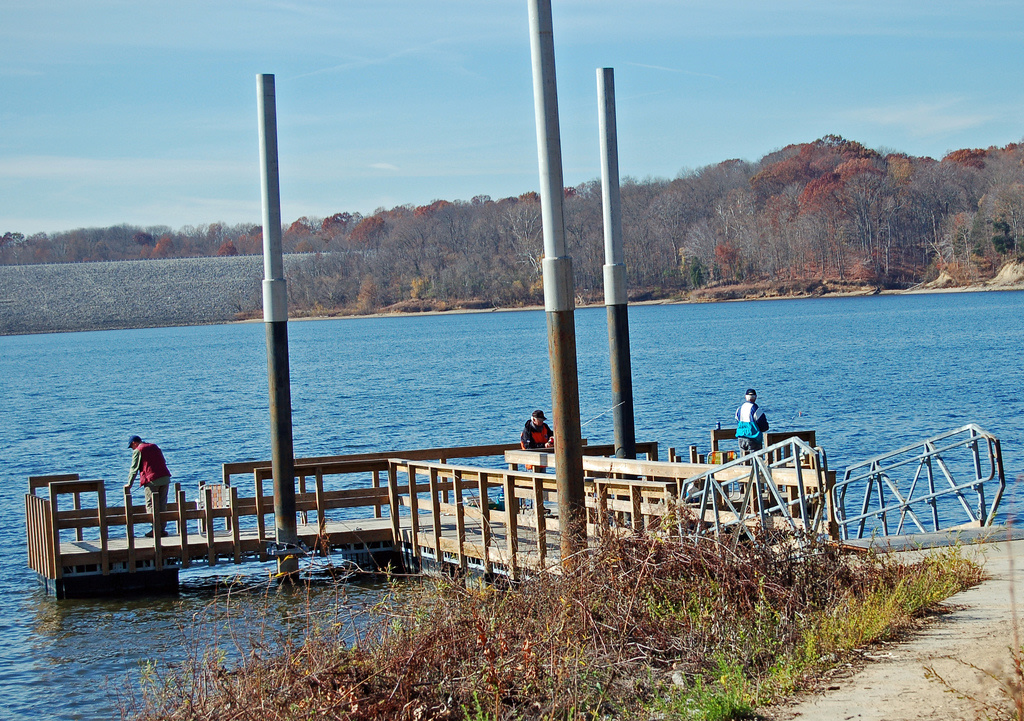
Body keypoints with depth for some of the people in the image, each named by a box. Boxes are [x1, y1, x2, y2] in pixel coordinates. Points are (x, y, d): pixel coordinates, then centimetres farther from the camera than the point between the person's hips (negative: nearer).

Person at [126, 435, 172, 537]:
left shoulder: (137, 451, 2)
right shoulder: (155, 447, 22)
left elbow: (134, 469, 0)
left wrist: (129, 484, 4)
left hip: (152, 480, -6)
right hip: (165, 478, 6)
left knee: (151, 505, -2)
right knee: (162, 504, 8)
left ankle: (155, 528, -12)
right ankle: (162, 529, 3)